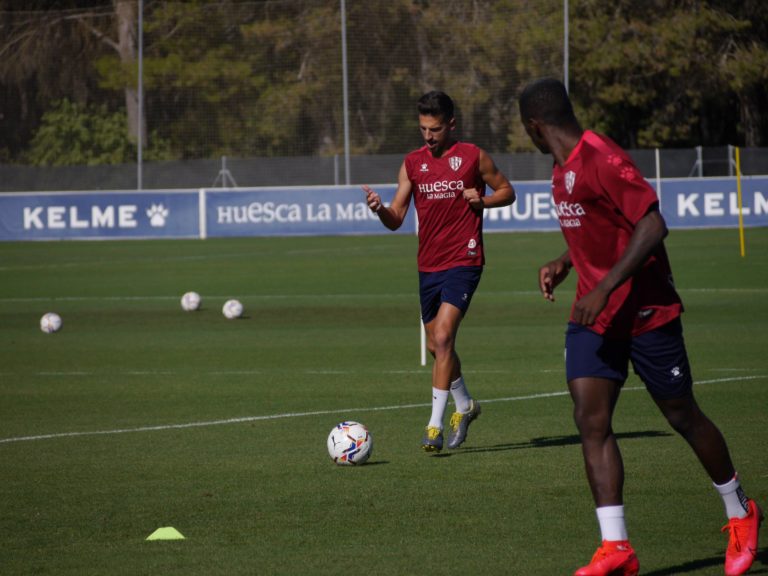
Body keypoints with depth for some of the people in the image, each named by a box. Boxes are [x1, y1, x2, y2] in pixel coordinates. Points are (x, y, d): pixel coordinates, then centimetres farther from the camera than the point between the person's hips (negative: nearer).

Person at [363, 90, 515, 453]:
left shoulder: (473, 157, -2)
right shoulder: (412, 163, 8)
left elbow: (507, 191, 10)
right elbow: (396, 219, 5)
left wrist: (482, 200, -10)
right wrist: (379, 208, -17)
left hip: (464, 260, -5)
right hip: (428, 264, 5)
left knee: (443, 337, -18)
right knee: (436, 345, 14)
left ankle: (435, 426, -17)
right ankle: (465, 406, 38)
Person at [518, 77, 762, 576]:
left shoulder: (602, 160, -21)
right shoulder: (565, 168, 10)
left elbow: (653, 227, -27)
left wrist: (604, 288, -29)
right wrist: (566, 263, 11)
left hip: (647, 311, -8)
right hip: (594, 316, 8)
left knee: (683, 417, 6)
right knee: (591, 419, -8)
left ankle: (742, 515, 28)